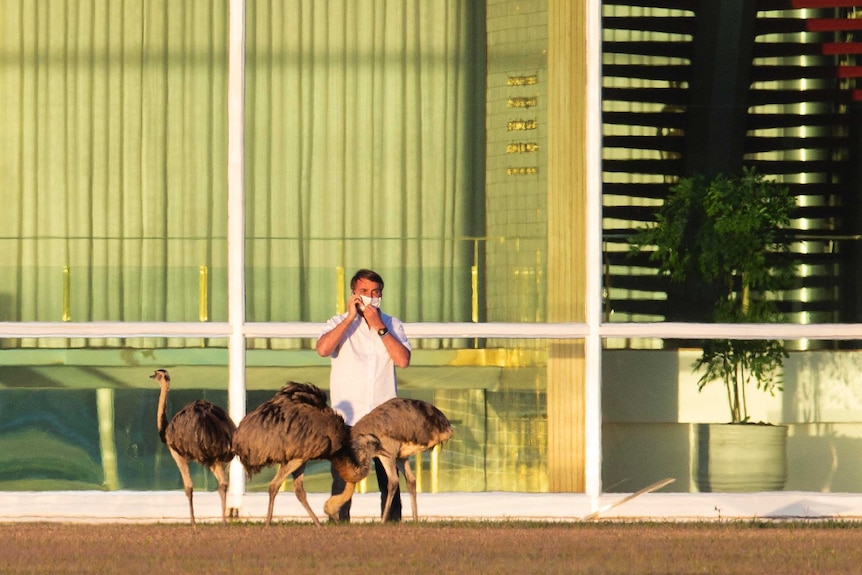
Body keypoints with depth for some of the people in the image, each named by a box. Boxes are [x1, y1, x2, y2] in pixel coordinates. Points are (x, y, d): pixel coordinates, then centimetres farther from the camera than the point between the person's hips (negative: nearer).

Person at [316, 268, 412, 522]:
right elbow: (323, 349, -14)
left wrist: (378, 326, -7)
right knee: (342, 483, -2)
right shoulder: (339, 324, 7)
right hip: (347, 417, -1)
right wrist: (351, 317, -10)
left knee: (390, 482, 1)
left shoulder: (392, 325, 11)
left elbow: (403, 359, -6)